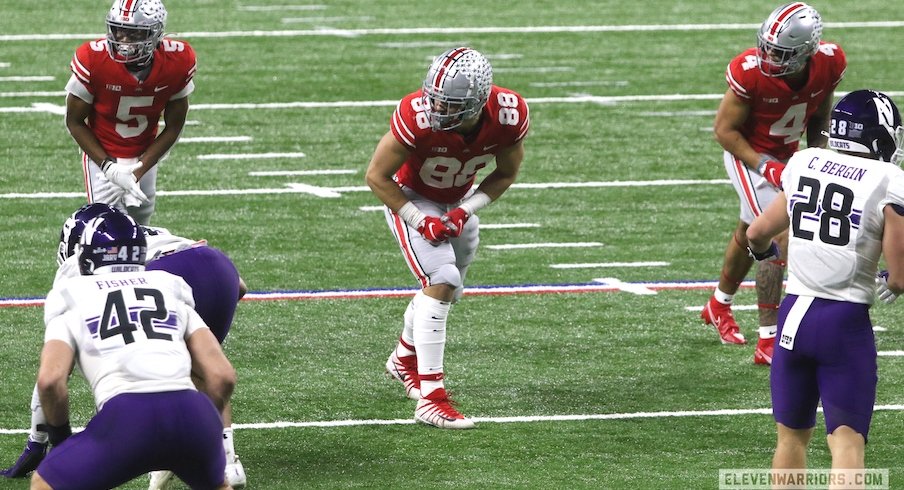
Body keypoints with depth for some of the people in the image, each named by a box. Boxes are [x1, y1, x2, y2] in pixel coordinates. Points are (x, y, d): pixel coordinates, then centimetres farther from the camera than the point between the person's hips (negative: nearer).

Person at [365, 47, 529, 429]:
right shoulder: (418, 117, -38)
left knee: (446, 290, 18)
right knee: (441, 281, -21)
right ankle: (431, 397, -21)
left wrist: (464, 211, -19)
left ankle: (405, 358, 47)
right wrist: (421, 222, -24)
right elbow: (377, 176, -23)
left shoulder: (509, 115, -27)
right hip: (411, 198, -5)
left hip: (458, 202, 5)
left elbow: (506, 173, -7)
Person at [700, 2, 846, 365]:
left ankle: (719, 305, 49)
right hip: (748, 154, -6)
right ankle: (768, 342, -13)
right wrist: (765, 168, -25)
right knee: (778, 239, -17)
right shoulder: (751, 72, -32)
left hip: (785, 154, 6)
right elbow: (725, 129, -20)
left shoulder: (830, 64, -19)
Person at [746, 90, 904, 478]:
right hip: (846, 322, -4)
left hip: (795, 314, 4)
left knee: (792, 435, 18)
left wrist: (762, 250, 41)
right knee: (847, 442, -4)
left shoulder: (804, 165, 5)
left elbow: (758, 232, 18)